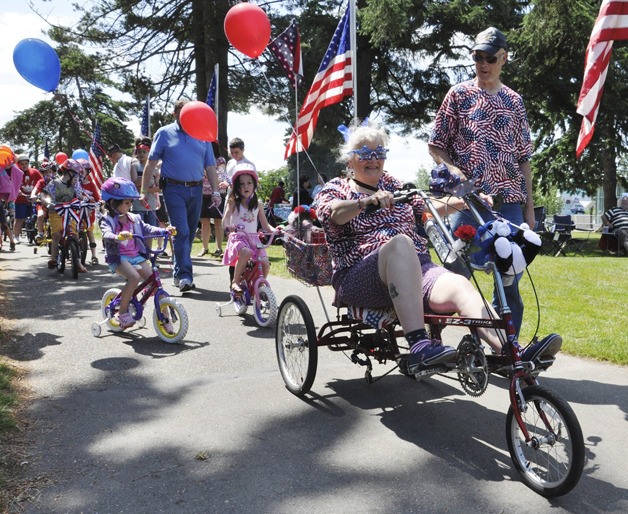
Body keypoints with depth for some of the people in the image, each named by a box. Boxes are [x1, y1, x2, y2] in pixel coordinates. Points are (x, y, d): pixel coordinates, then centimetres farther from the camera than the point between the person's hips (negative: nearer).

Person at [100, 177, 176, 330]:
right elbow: (107, 234, -22)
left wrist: (165, 231, -8)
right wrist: (118, 237, -45)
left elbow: (147, 229, 9)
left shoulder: (133, 218, 14)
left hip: (136, 256, 5)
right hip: (118, 257, -5)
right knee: (134, 277, -31)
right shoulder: (108, 219, -4)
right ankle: (123, 312, -12)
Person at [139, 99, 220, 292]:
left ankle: (180, 273, 24)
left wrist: (215, 191, 3)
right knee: (181, 232, -12)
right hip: (174, 189, -4)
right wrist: (144, 191, -1)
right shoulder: (164, 133, 4)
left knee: (189, 233, 10)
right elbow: (151, 164, 3)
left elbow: (210, 166, 13)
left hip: (196, 190, 4)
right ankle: (184, 276, -13)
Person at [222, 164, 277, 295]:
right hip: (238, 237, -3)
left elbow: (265, 225, 13)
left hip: (253, 238, 3)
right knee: (246, 253, -37)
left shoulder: (258, 205, 11)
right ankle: (235, 281, -16)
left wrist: (274, 230, -8)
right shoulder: (233, 202, 3)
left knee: (265, 263, -19)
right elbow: (225, 219, -11)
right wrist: (229, 225, -34)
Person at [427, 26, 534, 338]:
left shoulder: (514, 101, 14)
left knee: (510, 281, 3)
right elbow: (435, 146, 5)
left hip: (508, 202, 3)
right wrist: (452, 169, -14)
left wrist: (529, 206, 10)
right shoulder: (459, 94, 6)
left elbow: (523, 158, 15)